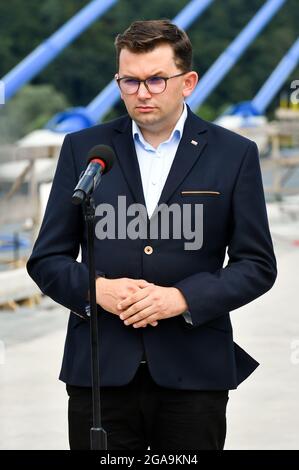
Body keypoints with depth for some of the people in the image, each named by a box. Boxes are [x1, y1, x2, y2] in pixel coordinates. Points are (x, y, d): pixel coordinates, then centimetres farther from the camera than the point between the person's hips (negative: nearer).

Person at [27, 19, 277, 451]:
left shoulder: (234, 154, 4)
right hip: (100, 370, 1)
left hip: (193, 372, -1)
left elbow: (258, 265, 3)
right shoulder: (83, 149, 8)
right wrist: (95, 289, -12)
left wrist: (182, 298, -12)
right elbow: (46, 260, 8)